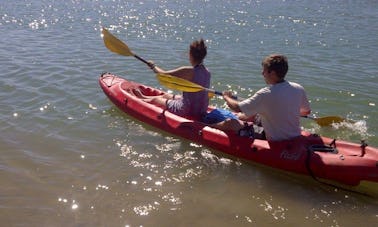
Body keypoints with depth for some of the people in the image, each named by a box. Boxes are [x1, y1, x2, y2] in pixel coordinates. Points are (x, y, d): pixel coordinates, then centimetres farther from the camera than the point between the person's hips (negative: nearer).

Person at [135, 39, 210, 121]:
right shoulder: (207, 72, -4)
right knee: (166, 96, 30)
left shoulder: (188, 71, -26)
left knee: (154, 100, 17)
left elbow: (163, 74, -18)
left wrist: (153, 66, 2)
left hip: (187, 110, -7)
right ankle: (143, 97, 57)